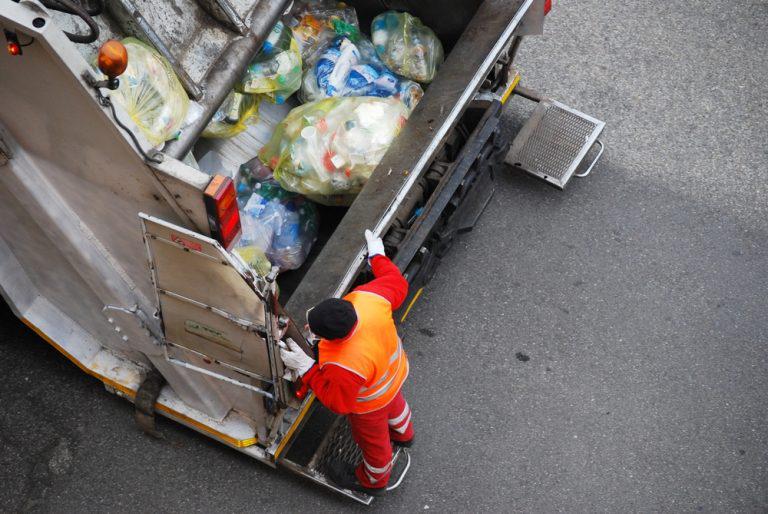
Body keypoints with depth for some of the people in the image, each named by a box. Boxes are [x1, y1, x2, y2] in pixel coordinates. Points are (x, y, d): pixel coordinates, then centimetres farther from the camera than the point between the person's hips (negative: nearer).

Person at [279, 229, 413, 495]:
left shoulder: (344, 368, -50)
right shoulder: (366, 297, -38)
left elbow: (337, 402, -29)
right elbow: (397, 283, -16)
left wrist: (305, 367, -30)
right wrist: (377, 255, -1)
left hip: (370, 404, -6)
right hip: (394, 371, 6)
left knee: (373, 440, 27)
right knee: (394, 404, 40)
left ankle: (374, 480, 61)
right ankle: (403, 433, 75)